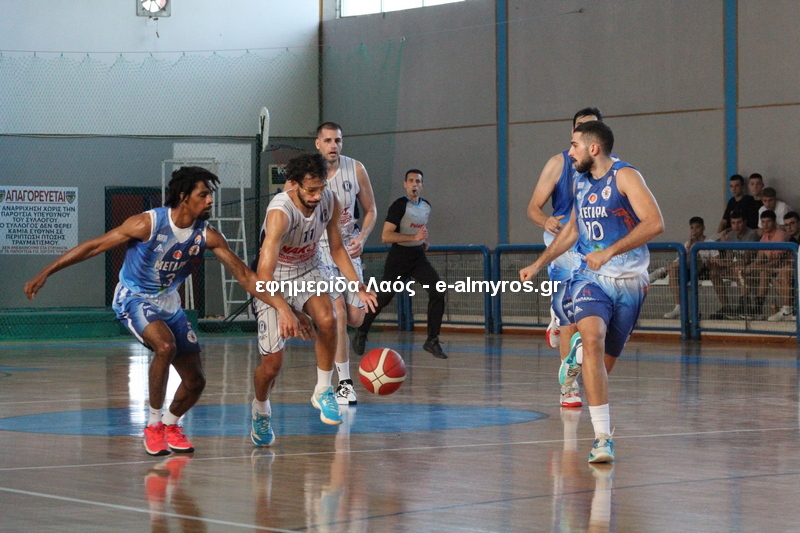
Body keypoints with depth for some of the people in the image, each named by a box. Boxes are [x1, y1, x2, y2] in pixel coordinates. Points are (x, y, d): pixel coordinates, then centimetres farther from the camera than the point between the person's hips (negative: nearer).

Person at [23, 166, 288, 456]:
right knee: (165, 346, -34)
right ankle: (153, 424, -16)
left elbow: (244, 275, -8)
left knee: (195, 381, 3)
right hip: (134, 299, -5)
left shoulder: (207, 236, -12)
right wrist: (44, 274, -21)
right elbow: (94, 246, -19)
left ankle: (170, 424, 34)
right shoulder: (148, 223, -24)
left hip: (169, 302, 6)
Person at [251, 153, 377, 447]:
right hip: (274, 281, -4)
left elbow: (337, 248, 5)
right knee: (271, 363, -5)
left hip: (310, 271, 4)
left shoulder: (329, 202, -13)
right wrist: (283, 310, -54)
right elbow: (264, 273, -40)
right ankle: (260, 410, 29)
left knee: (327, 318, -30)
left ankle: (323, 392, -10)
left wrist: (358, 286, -6)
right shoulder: (280, 212, -32)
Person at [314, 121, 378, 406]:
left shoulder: (356, 169, -4)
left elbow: (371, 210, 5)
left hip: (348, 247, 4)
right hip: (318, 248, -4)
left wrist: (361, 238, -12)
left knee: (355, 318, 1)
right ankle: (344, 383, -8)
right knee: (338, 313, -16)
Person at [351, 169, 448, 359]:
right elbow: (385, 236, -23)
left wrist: (424, 240, 11)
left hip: (418, 257, 5)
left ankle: (432, 341, -8)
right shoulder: (399, 205, -15)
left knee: (437, 290, -14)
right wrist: (414, 237, -28)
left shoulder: (426, 206, 7)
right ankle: (361, 333, 28)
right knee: (383, 298, 3)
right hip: (399, 257, -5)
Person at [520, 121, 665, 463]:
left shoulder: (625, 177, -9)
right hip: (590, 277, 3)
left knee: (604, 363, 5)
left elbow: (655, 222, -22)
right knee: (593, 341, -25)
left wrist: (609, 252, -28)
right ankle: (602, 438, -27)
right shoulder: (581, 182, 12)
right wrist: (538, 264, 24)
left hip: (628, 280, -3)